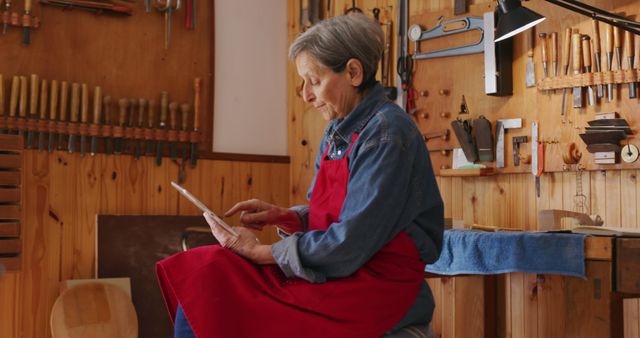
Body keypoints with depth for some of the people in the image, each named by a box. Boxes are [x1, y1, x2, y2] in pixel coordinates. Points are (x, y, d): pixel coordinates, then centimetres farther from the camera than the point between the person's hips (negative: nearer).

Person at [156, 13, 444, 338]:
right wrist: (282, 215, -1)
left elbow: (351, 242, -20)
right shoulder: (337, 132, 12)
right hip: (338, 266, 8)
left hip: (375, 285, -8)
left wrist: (261, 251, -12)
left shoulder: (386, 132, -16)